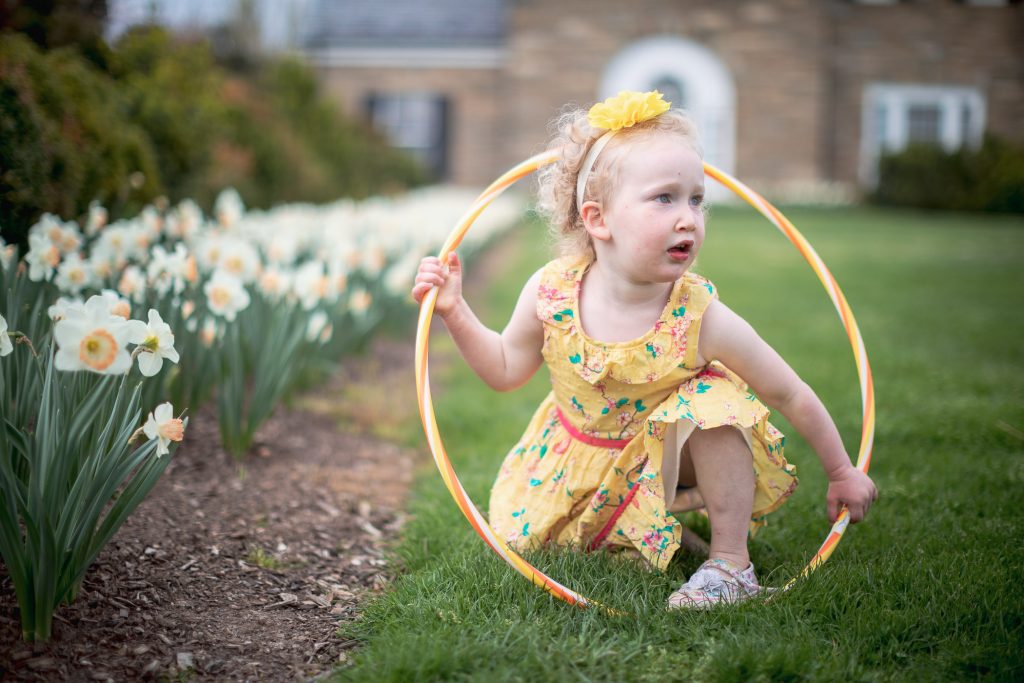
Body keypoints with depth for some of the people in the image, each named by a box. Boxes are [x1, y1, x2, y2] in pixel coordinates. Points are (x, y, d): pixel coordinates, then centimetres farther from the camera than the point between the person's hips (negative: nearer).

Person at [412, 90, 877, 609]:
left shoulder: (701, 318, -31)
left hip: (667, 455, -2)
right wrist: (454, 312, -16)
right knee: (516, 531, -1)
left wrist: (841, 473, -10)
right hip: (579, 458, 3)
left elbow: (791, 396, -19)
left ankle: (730, 562, -14)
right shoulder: (549, 293, -24)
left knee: (715, 400, -30)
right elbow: (505, 369, -4)